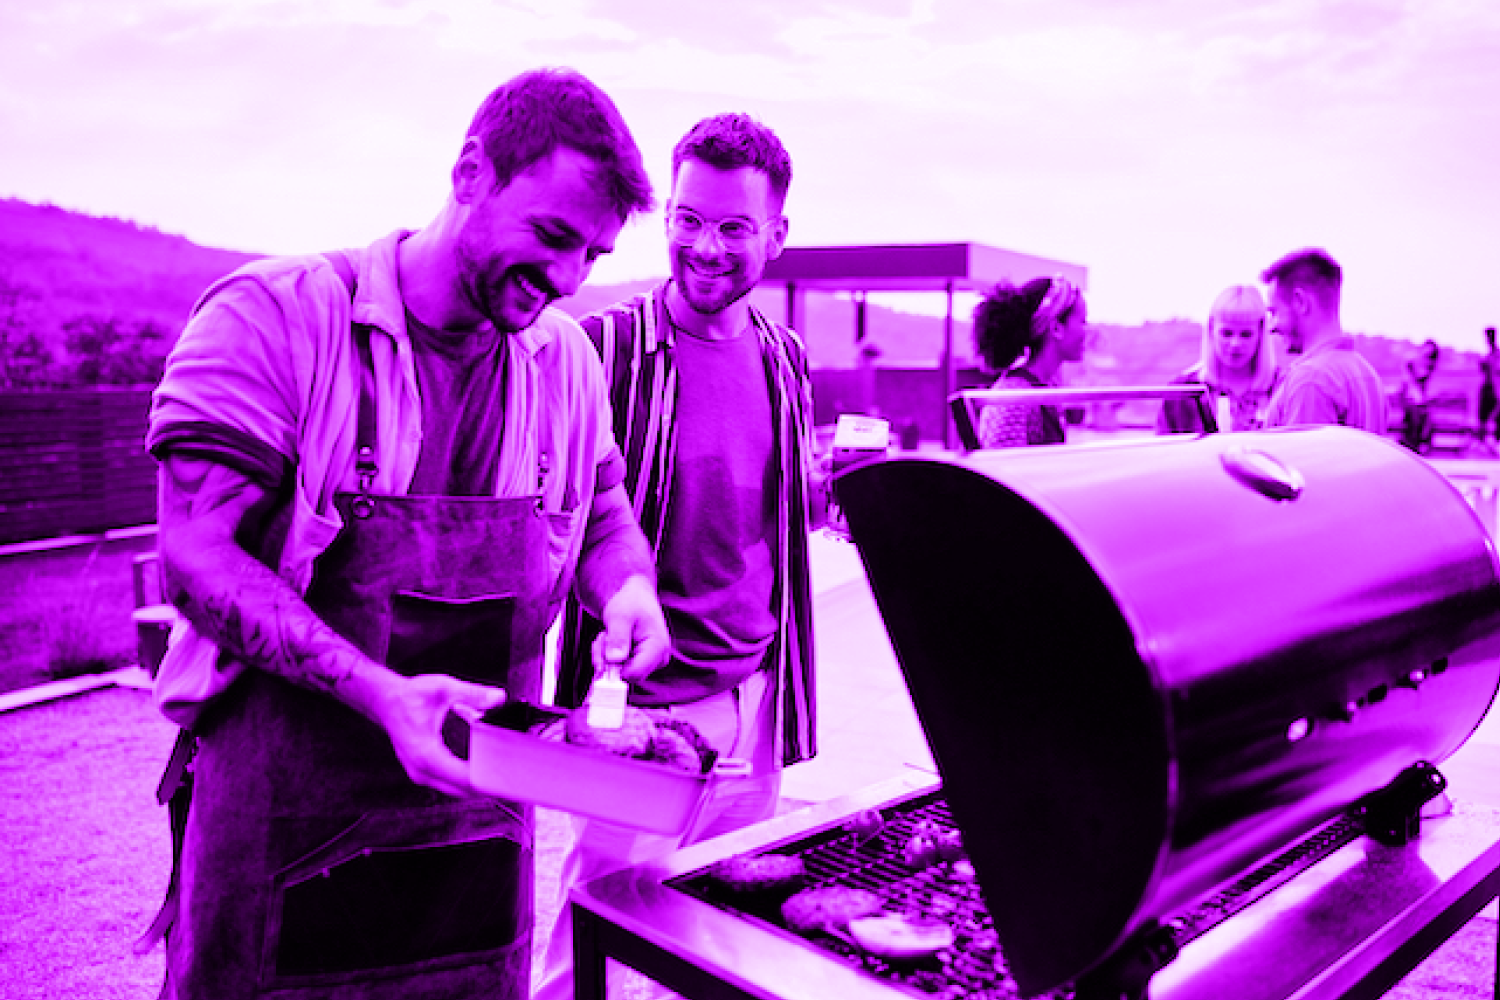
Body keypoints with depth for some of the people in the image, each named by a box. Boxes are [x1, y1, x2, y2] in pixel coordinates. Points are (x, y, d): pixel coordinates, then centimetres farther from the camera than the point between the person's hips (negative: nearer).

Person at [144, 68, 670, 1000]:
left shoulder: (567, 357, 1)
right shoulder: (275, 315, -14)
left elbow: (606, 516, 15)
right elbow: (198, 558, -17)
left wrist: (628, 588, -9)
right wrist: (380, 694, -27)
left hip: (479, 808, 4)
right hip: (287, 816, -4)